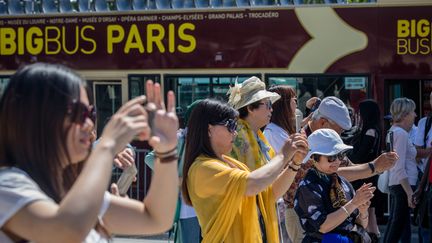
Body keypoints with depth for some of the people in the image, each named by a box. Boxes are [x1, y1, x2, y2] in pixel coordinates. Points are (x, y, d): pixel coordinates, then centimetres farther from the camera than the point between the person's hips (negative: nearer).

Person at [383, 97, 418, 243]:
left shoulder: (393, 131, 14)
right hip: (403, 185, -10)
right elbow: (400, 168, -20)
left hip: (394, 184, 10)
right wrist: (410, 192, -22)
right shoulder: (401, 134, -15)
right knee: (399, 226, -6)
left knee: (393, 224, 13)